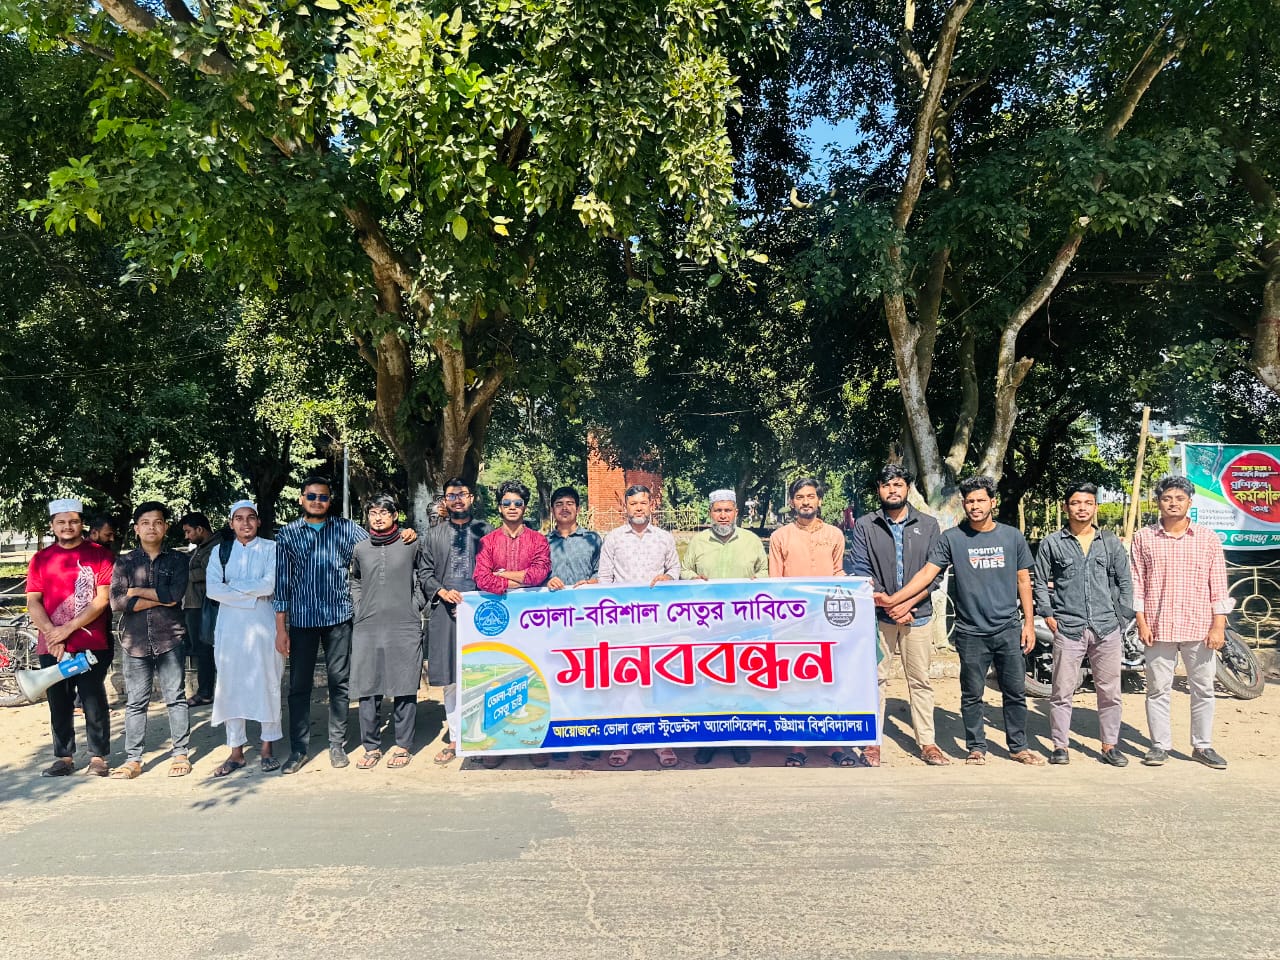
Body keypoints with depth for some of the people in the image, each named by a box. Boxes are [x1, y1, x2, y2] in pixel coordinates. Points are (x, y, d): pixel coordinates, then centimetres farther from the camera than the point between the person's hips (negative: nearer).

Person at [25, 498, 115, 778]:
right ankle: (64, 757, 20)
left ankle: (98, 757, 9)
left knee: (94, 701, 0)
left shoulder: (99, 555, 0)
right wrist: (51, 633, -10)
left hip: (91, 644, -3)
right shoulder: (40, 559, 10)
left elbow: (102, 599, -7)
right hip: (52, 646, 3)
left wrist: (68, 628, -12)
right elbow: (33, 602, 5)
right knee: (59, 703, 9)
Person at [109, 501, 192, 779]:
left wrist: (137, 591, -6)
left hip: (170, 637, -1)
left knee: (175, 697, 3)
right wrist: (161, 599, -8)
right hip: (135, 640, 1)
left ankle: (180, 754, 10)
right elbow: (117, 602, -5)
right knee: (135, 702, 6)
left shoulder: (177, 560, 5)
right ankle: (133, 759, 13)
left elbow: (177, 594, -12)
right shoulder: (124, 562, 8)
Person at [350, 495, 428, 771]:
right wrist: (359, 609, 13)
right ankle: (371, 747, 15)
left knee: (404, 688, 1)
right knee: (367, 688, 3)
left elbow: (423, 579, 11)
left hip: (405, 627, -2)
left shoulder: (411, 545, 3)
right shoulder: (360, 549, 12)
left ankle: (403, 746, 12)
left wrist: (416, 606, 2)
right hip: (367, 627, 3)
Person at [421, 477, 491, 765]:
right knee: (450, 679, 6)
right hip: (446, 613, 2)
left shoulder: (486, 531, 7)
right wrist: (441, 591, -6)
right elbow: (425, 574, 12)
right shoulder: (433, 535, 15)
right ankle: (455, 739, 15)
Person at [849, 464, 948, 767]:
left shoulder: (928, 525, 5)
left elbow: (935, 574, 1)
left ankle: (926, 742, 17)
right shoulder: (864, 525, 3)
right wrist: (888, 605, -11)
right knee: (874, 679, 3)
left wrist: (907, 604, -10)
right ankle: (872, 741, 12)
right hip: (878, 615, -1)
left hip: (917, 614, 1)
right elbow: (861, 571, -3)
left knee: (920, 681, 7)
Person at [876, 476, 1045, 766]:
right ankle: (976, 749, 23)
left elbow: (1023, 580, 9)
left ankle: (1018, 747, 26)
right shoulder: (952, 538, -3)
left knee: (1015, 692, 10)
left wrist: (1029, 622, 5)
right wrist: (894, 599, -20)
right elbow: (927, 572, -8)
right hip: (971, 632, -1)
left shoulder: (1012, 536, 4)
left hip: (1009, 630, 2)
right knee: (972, 695, 8)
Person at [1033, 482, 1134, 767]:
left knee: (1110, 692, 8)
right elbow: (1041, 583, 7)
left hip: (1107, 629, 2)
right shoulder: (1052, 543, 3)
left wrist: (1121, 618, 5)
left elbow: (1125, 582, 11)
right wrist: (1048, 615, -1)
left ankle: (1109, 746, 21)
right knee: (1062, 692, 1)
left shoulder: (1111, 542, 9)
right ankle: (1060, 745, 12)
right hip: (1067, 629, -2)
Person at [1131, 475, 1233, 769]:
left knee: (1203, 689, 9)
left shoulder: (1207, 538, 3)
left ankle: (1202, 746, 22)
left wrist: (1219, 625, -4)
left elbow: (1218, 584, 2)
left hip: (1200, 627, 1)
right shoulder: (1144, 538, 3)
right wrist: (1141, 622, -4)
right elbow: (1137, 583, 2)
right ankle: (1160, 744, 16)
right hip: (1158, 628, 0)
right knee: (1158, 689, 6)